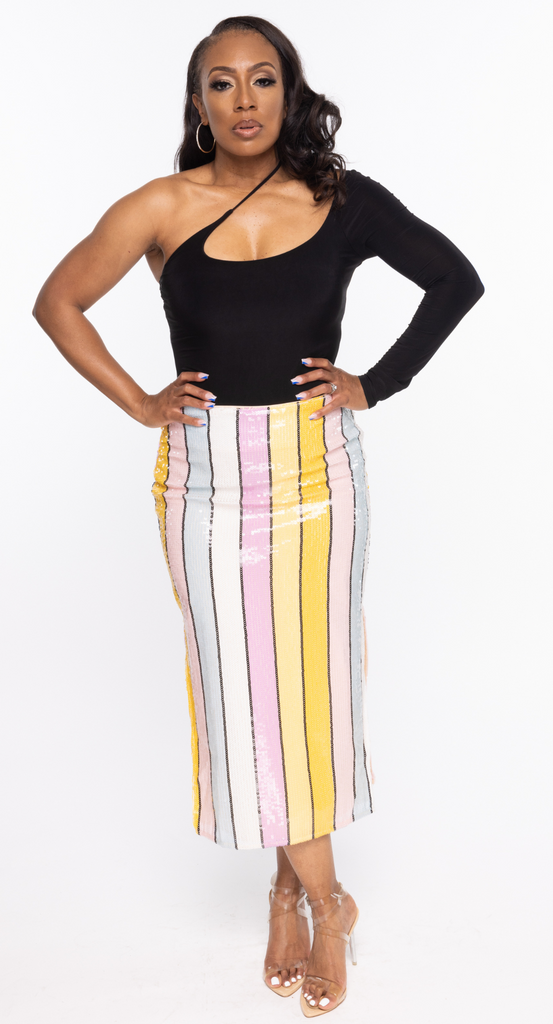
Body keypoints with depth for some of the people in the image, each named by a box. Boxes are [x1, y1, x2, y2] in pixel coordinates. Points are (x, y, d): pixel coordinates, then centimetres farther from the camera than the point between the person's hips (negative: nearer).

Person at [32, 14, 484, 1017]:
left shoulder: (342, 200, -1)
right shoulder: (162, 208, -2)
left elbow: (456, 281, 6)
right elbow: (56, 304, 7)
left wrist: (377, 383, -1)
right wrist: (139, 402, 0)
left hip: (315, 468, 0)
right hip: (207, 474, 0)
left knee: (310, 678, 5)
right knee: (242, 683, 3)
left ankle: (292, 888, 26)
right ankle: (323, 899, 21)